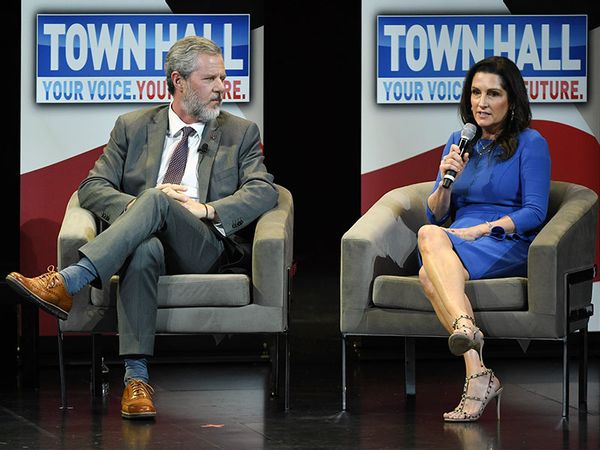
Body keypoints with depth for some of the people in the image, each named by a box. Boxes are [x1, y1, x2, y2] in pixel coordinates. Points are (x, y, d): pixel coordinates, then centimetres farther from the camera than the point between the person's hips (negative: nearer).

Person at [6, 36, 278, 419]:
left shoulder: (241, 133, 18)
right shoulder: (133, 127, 20)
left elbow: (264, 191, 4)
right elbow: (93, 187, 12)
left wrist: (207, 209, -13)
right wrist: (136, 205, -10)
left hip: (206, 249, -1)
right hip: (143, 240, 1)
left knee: (157, 202, -33)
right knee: (146, 249, -39)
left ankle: (66, 283, -47)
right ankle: (136, 378, -48)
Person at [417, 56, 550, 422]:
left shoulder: (530, 144, 3)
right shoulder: (459, 142, 20)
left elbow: (534, 213, -5)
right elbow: (436, 214, 19)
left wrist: (478, 230, -15)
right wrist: (446, 181, -2)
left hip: (508, 245, -5)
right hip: (458, 243, 5)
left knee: (430, 236, -34)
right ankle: (478, 375, -51)